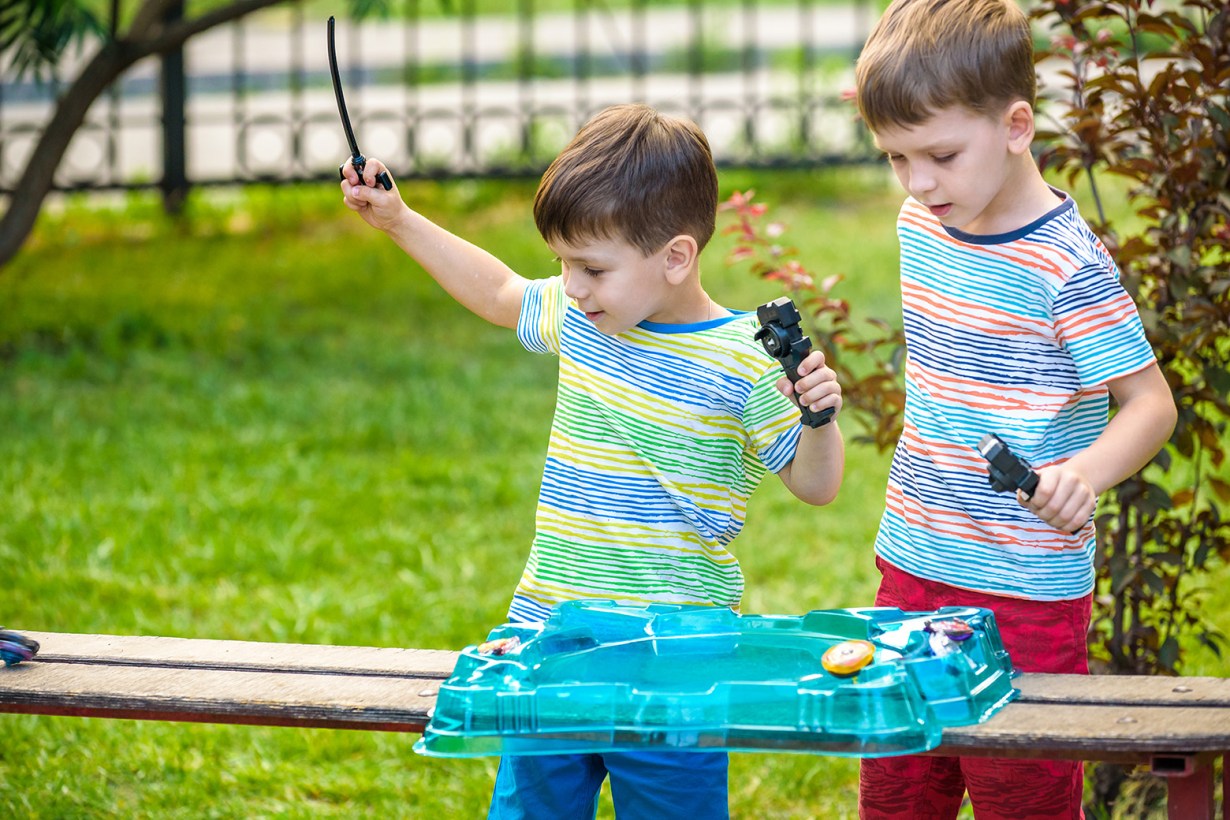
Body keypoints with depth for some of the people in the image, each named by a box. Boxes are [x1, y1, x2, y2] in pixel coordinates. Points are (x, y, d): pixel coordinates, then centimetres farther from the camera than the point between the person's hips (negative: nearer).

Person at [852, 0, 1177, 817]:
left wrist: (1086, 472, -33)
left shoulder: (1067, 266, -18)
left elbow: (1151, 402, -16)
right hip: (912, 567, 7)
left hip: (1027, 594, -7)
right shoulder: (921, 225, 5)